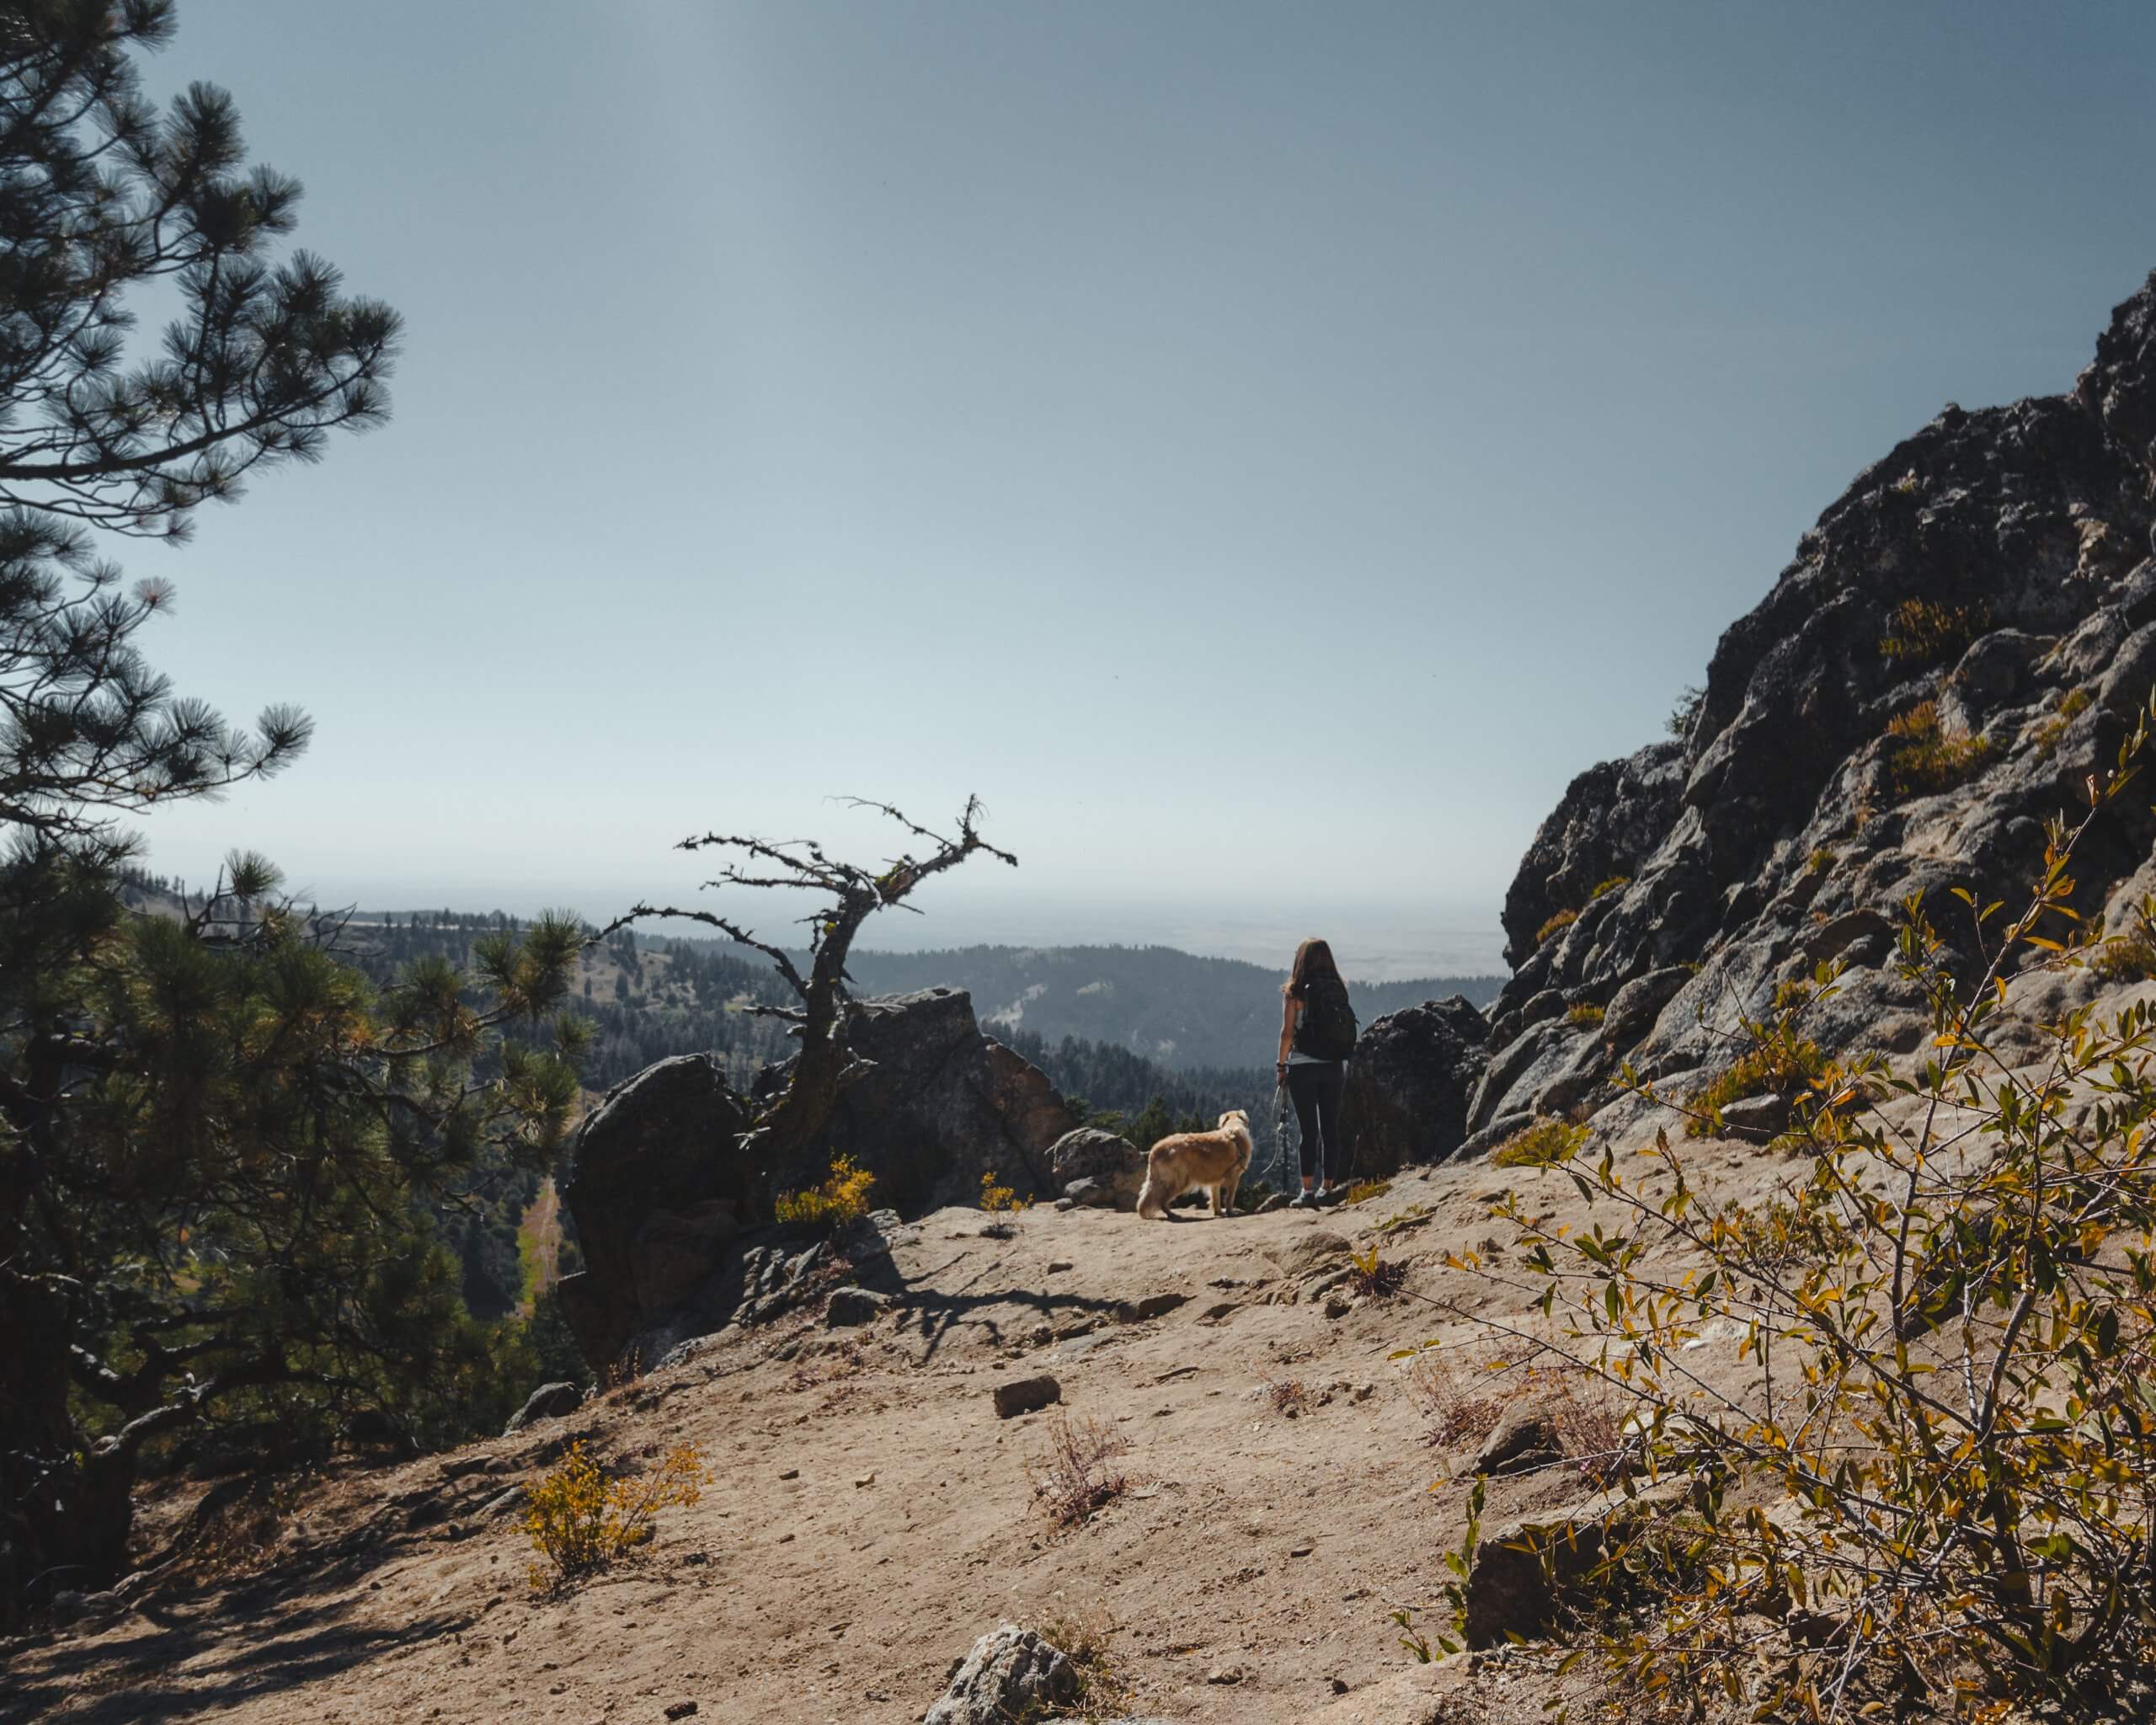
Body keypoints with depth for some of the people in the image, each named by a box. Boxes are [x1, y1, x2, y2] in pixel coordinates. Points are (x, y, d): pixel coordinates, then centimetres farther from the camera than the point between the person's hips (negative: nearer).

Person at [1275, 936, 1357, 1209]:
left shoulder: (1295, 991, -6)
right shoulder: (1338, 990, 5)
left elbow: (1287, 1032, -7)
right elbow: (1346, 1030, 5)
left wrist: (1281, 1064, 2)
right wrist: (1343, 1064, 13)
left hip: (1303, 1067, -3)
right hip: (1334, 1067, 3)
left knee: (1308, 1129, -2)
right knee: (1331, 1128, 9)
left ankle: (1308, 1190, -4)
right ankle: (1328, 1188, 14)